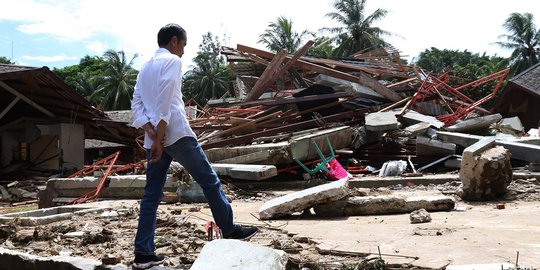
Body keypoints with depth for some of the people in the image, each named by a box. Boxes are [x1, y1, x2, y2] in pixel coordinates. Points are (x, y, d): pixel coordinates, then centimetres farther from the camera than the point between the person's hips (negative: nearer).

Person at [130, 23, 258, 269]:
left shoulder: (145, 67, 22)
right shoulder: (172, 60, -1)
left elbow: (136, 104, 11)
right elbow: (165, 102, -14)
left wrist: (151, 133, -3)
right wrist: (160, 137, -16)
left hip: (152, 139, 8)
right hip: (176, 134, -8)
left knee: (151, 194, 7)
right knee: (209, 181, 6)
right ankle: (229, 230, 15)